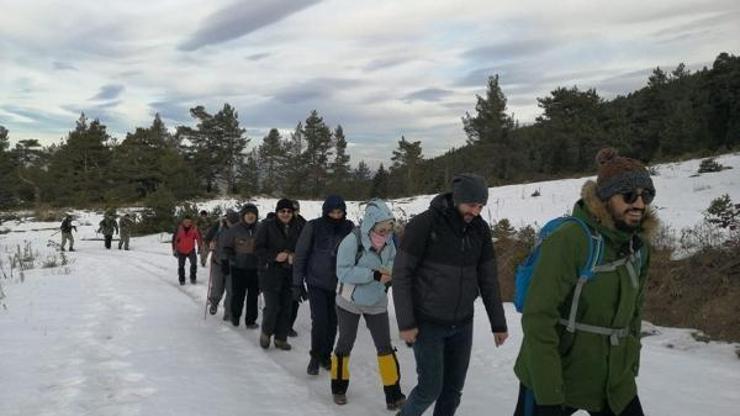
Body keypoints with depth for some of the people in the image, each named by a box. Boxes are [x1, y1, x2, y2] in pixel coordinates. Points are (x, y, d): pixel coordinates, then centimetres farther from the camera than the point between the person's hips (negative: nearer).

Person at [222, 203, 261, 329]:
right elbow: (227, 247, 1)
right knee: (238, 294, 1)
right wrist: (225, 263, -5)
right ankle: (235, 316, 23)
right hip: (238, 267, -2)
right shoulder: (235, 229, -3)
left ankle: (251, 320, 12)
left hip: (255, 268, 2)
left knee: (253, 295, 3)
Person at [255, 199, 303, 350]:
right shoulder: (267, 226, -3)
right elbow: (259, 248, -6)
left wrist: (294, 256, -6)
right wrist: (275, 257, -18)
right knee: (272, 306, -8)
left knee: (286, 307, 7)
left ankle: (281, 338, 20)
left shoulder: (297, 228, 8)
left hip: (289, 274, 4)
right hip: (270, 272, -4)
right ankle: (266, 333, 19)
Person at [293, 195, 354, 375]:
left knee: (332, 322, 7)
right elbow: (300, 255, -4)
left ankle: (326, 356, 25)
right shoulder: (313, 227, -9)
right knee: (319, 321, -9)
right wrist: (297, 284, -4)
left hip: (338, 284, 3)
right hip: (317, 283, -2)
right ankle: (315, 357, 11)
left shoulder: (349, 228, -2)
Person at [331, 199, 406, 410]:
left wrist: (388, 271, -21)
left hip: (377, 303, 3)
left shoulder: (389, 241, -15)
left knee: (385, 346, 3)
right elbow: (343, 272, -29)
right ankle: (339, 386, 34)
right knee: (346, 343, 13)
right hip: (350, 302, -3)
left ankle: (393, 395, 13)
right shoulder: (352, 241, -27)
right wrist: (373, 274, -34)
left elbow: (392, 262, 1)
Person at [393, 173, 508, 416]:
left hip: (462, 324, 5)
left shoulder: (480, 229, 0)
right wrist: (405, 323, -14)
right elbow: (401, 274, -12)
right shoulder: (424, 224, -15)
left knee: (453, 389, 9)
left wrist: (498, 323, 9)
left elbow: (488, 279, 7)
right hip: (428, 323, -4)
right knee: (431, 387, -3)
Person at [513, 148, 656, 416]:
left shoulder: (638, 247, 3)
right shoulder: (568, 240, -19)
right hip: (553, 383, -6)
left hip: (615, 385, 6)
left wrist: (630, 368, 17)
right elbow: (538, 318, -22)